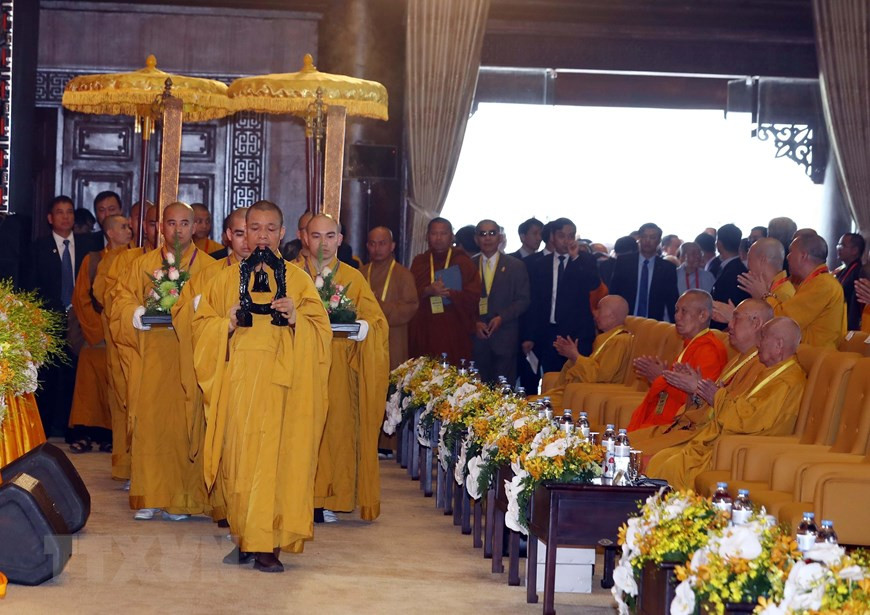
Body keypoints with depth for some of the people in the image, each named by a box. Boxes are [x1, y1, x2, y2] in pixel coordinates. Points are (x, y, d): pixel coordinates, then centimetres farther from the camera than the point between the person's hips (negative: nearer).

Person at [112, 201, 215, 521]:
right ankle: (149, 497, 4)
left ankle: (182, 498, 3)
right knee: (148, 422, -2)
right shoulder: (142, 265, 13)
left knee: (184, 423, -3)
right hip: (151, 359, 2)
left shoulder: (209, 267, 6)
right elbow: (122, 302, 10)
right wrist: (140, 314, -10)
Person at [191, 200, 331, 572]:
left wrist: (295, 320, -14)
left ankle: (267, 543, -7)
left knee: (273, 456, -8)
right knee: (237, 456, 0)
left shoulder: (297, 279, 9)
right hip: (235, 383, 2)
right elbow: (200, 324, 12)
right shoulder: (226, 279, 14)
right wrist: (228, 324, -7)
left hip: (278, 384, -2)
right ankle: (244, 539, 8)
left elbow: (321, 330, 5)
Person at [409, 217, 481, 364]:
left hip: (454, 333, -2)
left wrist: (448, 293, -17)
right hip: (424, 332, 2)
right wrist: (427, 291, -15)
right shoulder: (419, 262, 12)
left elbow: (473, 296, -4)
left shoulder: (462, 261, 5)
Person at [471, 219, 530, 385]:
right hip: (477, 338, 2)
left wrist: (501, 318, -11)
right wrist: (474, 323, -7)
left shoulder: (516, 266, 6)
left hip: (505, 339, -1)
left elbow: (523, 300, 2)